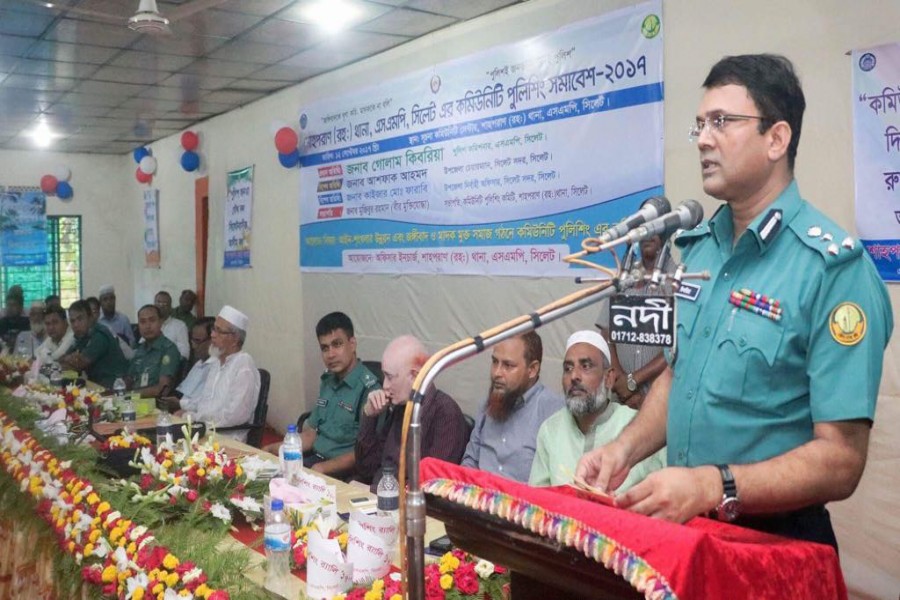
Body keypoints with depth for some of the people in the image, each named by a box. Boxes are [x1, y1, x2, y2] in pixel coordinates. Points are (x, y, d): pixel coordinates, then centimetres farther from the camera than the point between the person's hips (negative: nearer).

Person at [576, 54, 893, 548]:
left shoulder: (833, 266, -19)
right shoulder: (698, 246, 2)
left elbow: (840, 460, -22)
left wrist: (713, 487, -33)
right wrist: (625, 449, -4)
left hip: (776, 539, -6)